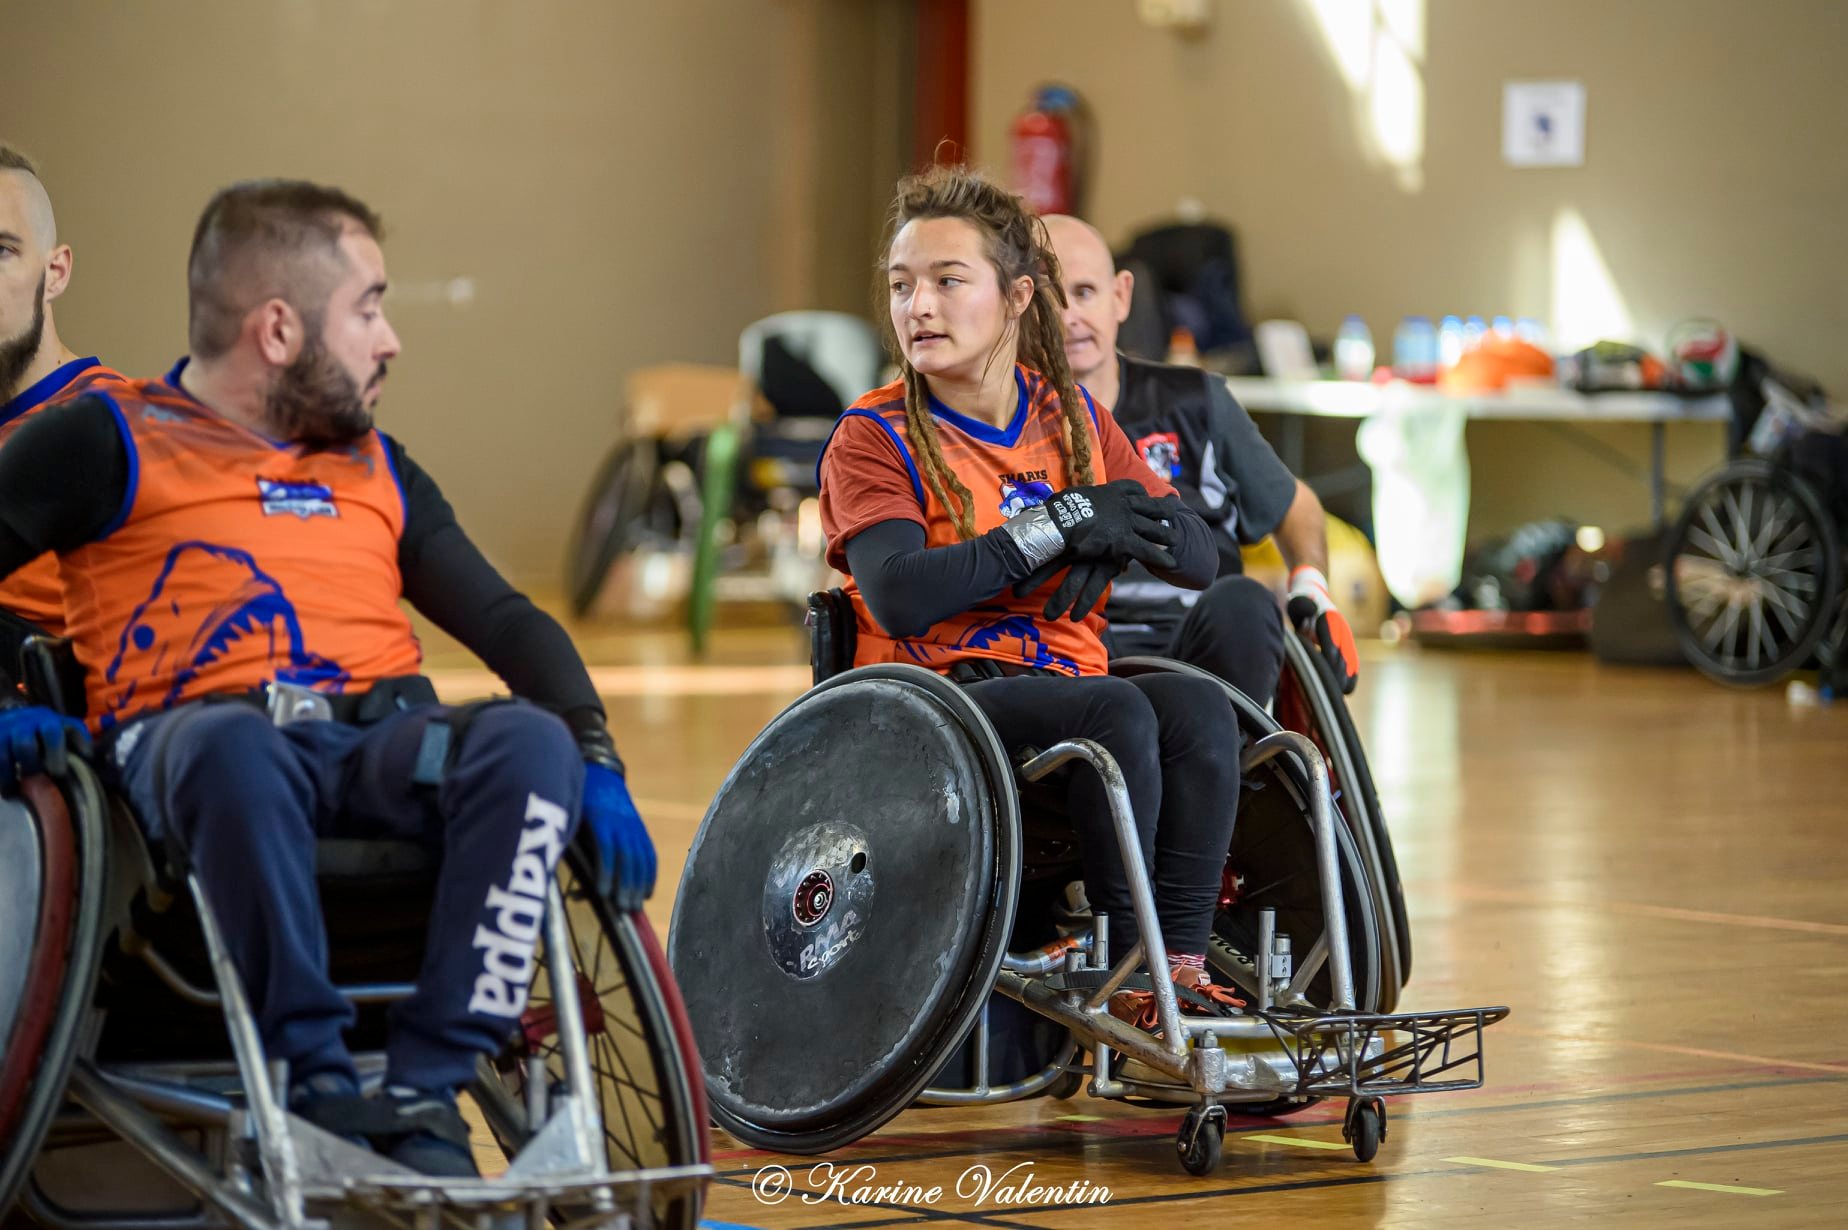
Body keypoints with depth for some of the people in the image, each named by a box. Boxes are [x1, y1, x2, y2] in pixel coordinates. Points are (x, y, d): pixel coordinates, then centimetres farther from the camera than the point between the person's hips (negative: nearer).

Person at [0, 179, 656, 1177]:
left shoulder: (377, 470, 27)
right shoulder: (110, 444, 13)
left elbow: (508, 623, 21)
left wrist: (597, 771, 5)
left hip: (377, 748, 4)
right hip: (192, 740, -4)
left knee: (530, 742, -30)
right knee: (238, 749, -42)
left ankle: (425, 1096, -30)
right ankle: (317, 1087, -34)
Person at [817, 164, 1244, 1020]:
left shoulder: (1074, 418, 15)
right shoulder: (874, 438, 0)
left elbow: (1199, 558, 10)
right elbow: (899, 597, -19)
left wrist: (1117, 524, -12)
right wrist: (1060, 525, -16)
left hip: (1066, 682, 5)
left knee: (1195, 703, -27)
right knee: (1117, 710, -32)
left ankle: (1183, 963, -27)